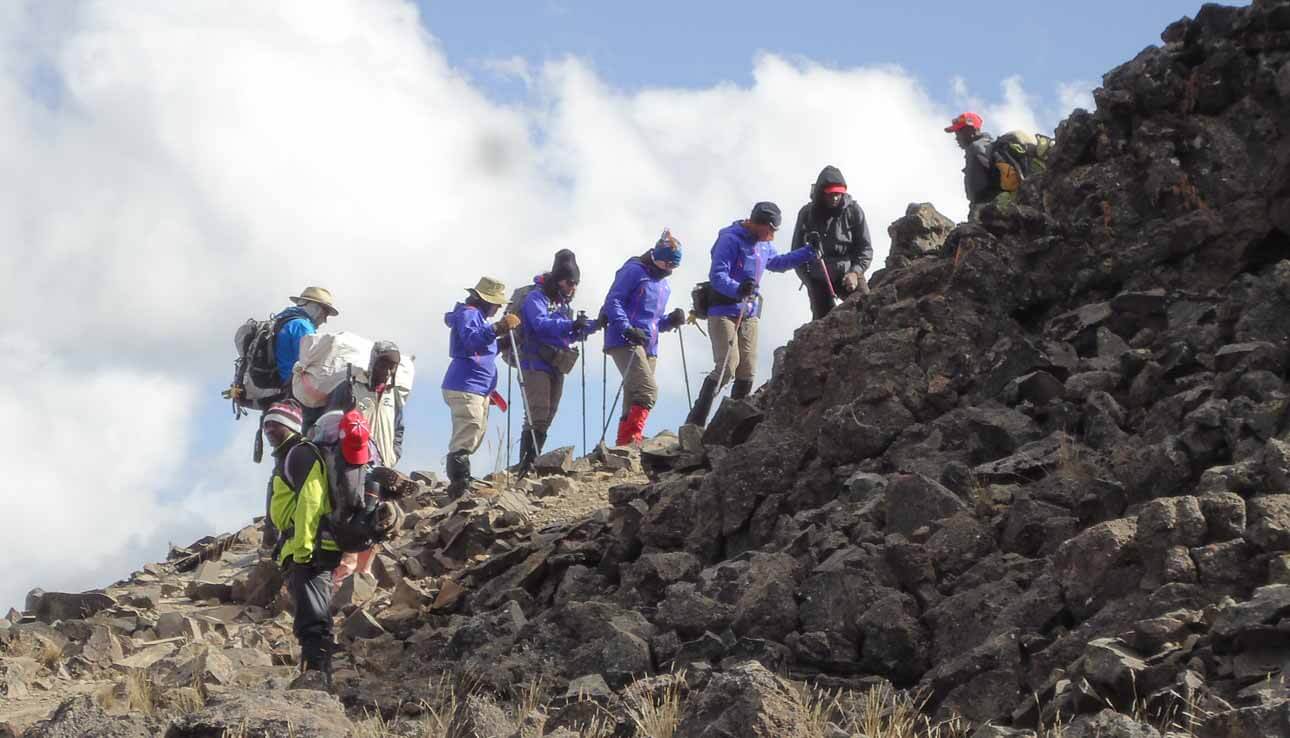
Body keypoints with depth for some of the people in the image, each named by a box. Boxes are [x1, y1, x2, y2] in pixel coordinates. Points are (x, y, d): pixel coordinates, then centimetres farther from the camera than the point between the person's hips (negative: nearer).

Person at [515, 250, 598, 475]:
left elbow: (571, 334, 22)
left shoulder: (563, 302, 18)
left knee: (547, 417, 9)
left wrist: (593, 325, 5)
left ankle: (532, 464, 14)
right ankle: (525, 466, -17)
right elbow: (541, 324, -26)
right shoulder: (536, 297, -9)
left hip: (556, 367, 9)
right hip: (536, 364, -9)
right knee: (537, 416, -15)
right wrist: (571, 325, -37)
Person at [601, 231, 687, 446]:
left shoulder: (664, 285, 23)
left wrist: (671, 320, 6)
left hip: (649, 348, 9)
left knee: (634, 399, 7)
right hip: (625, 343, -9)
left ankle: (624, 444, 10)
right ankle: (633, 437, -29)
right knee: (647, 390, -23)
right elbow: (612, 302, -10)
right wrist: (627, 329, -23)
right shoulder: (635, 271, -3)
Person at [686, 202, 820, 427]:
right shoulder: (731, 240, -15)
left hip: (749, 315, 8)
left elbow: (777, 263, 31)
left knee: (747, 372, 5)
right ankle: (695, 422, -16)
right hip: (723, 313, -8)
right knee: (727, 367, -18)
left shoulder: (764, 245, 12)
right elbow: (717, 276, -22)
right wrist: (738, 289, -40)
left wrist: (808, 252, 21)